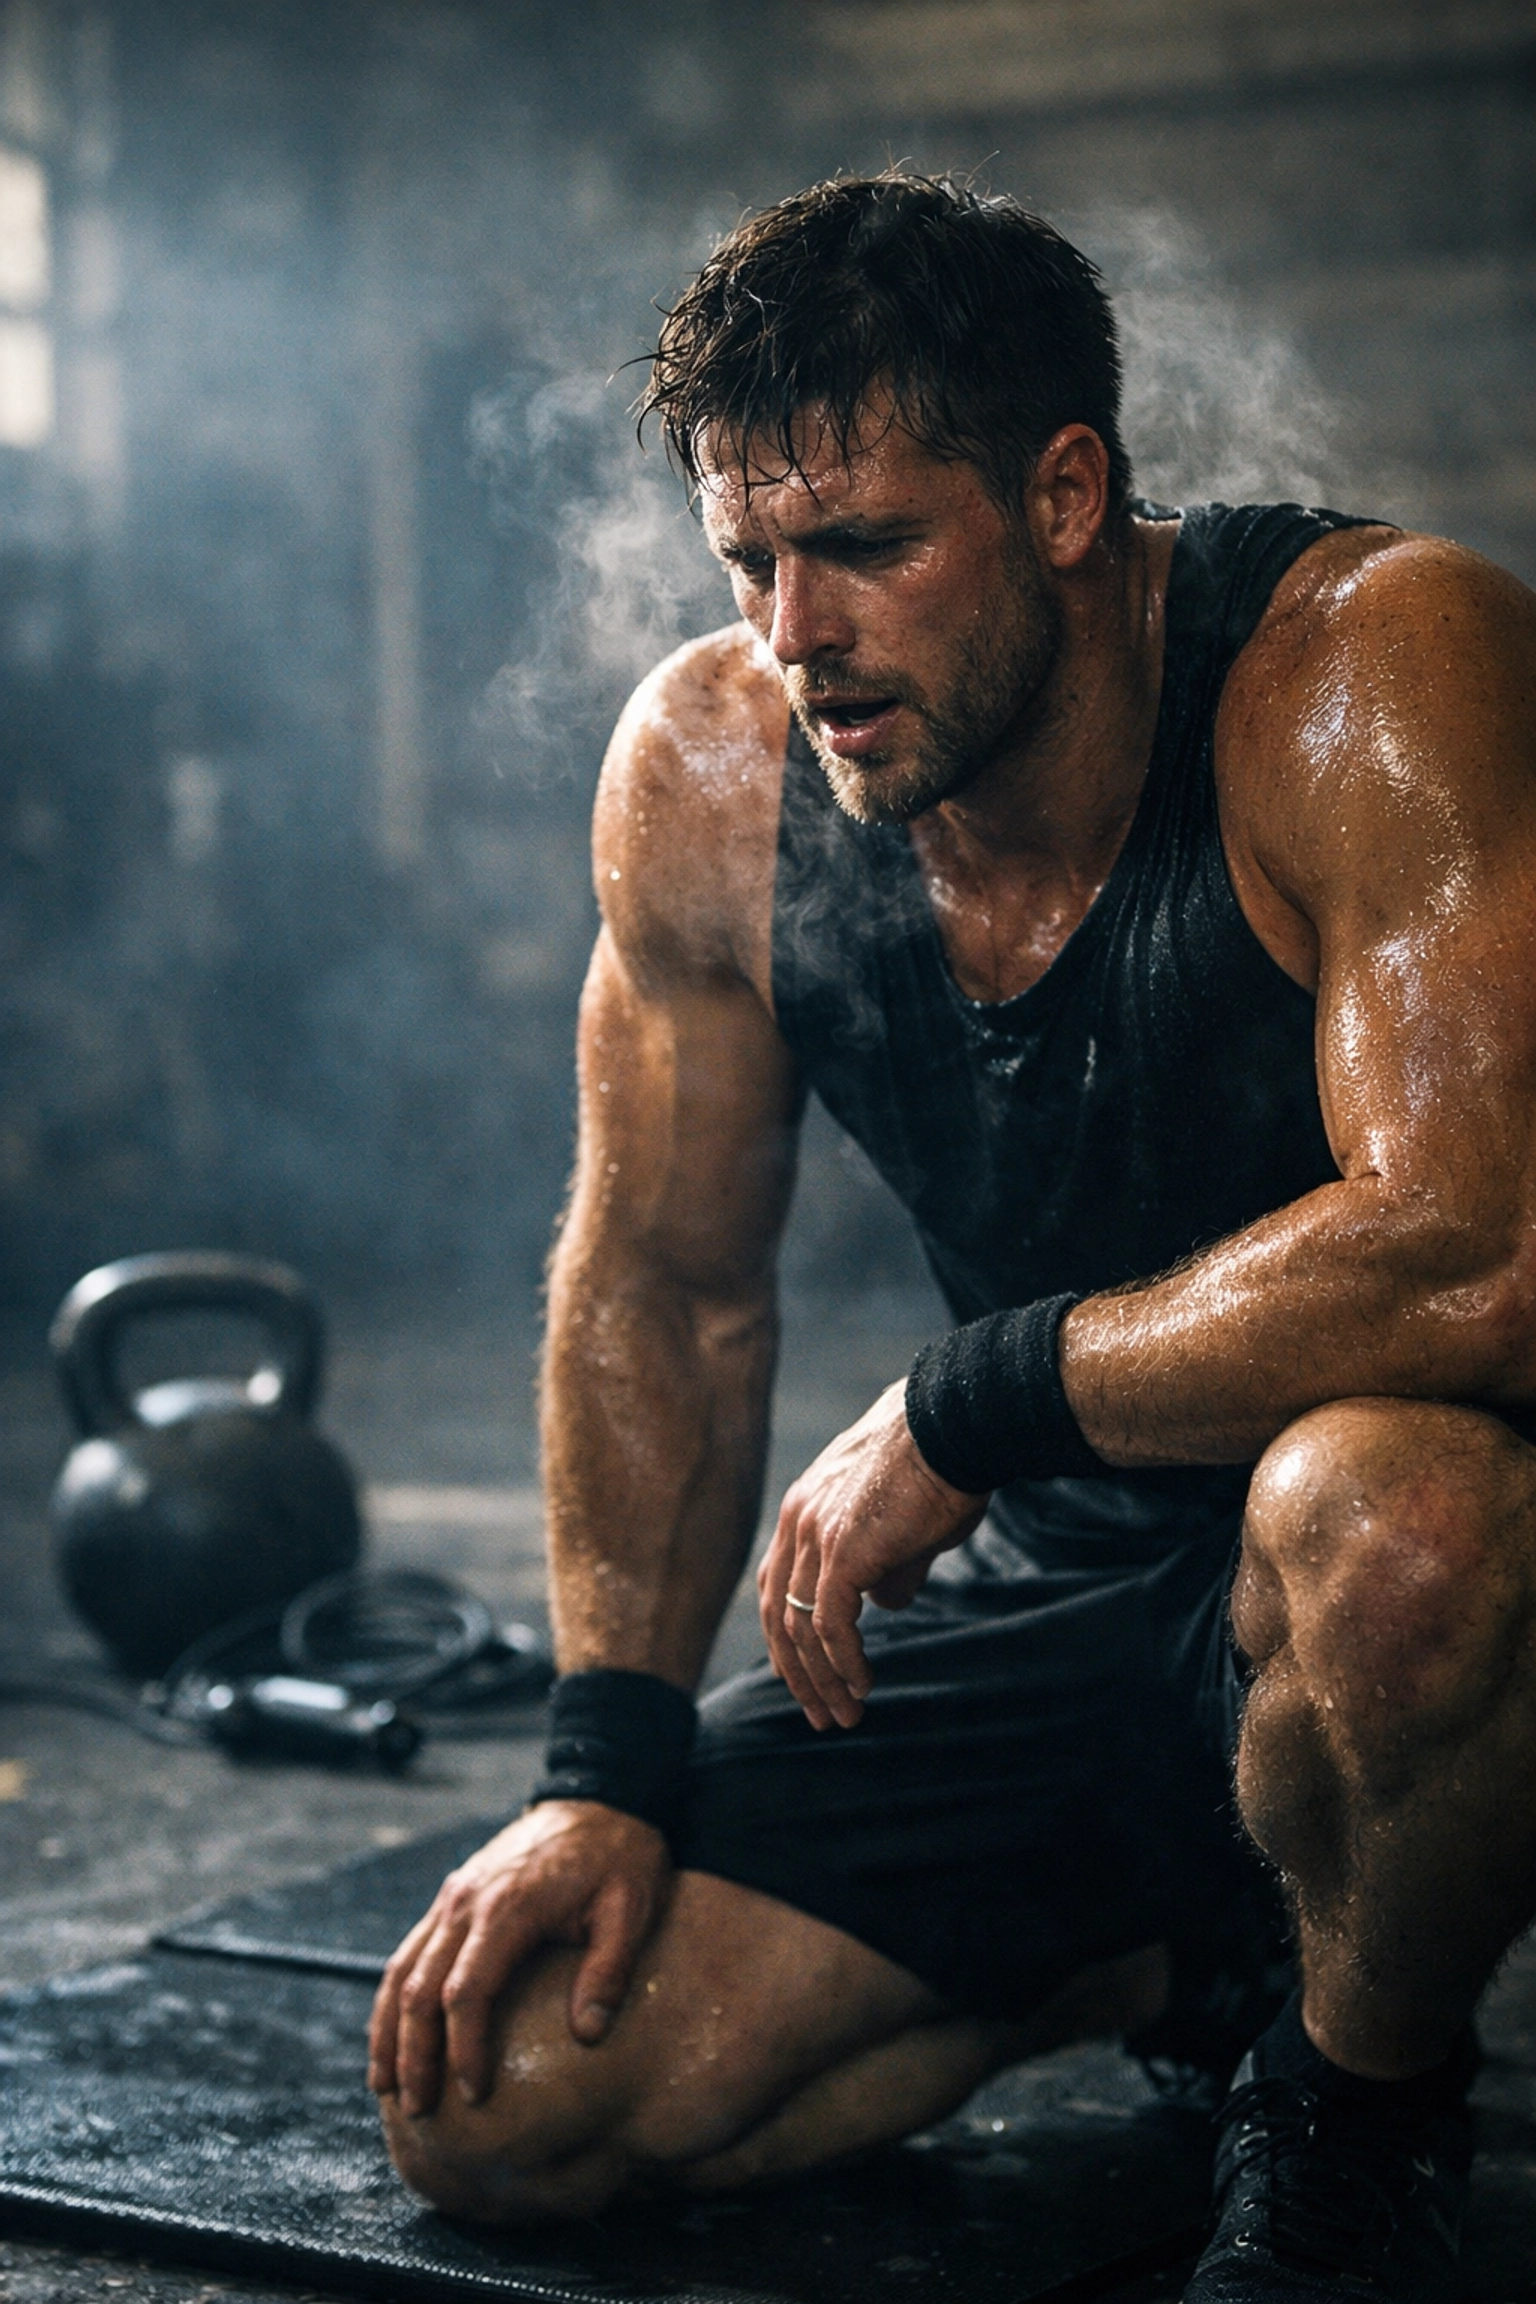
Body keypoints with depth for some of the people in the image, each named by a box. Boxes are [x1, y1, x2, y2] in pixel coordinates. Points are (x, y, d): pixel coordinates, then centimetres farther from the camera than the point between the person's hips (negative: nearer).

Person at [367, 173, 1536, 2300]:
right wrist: (611, 1766, -4)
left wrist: (959, 1409, -23)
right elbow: (661, 1287, 6)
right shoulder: (705, 771, -7)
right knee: (489, 2105, -4)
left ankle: (1363, 2112, -8)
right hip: (1061, 1581, 5)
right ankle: (1180, 1955, 17)